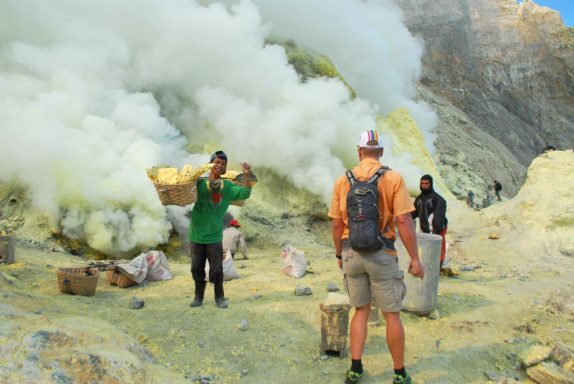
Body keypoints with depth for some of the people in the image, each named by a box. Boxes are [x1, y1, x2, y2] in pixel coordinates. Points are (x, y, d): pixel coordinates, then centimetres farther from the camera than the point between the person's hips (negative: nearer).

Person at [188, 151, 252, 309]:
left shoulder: (228, 187, -1)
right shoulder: (199, 183, -3)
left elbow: (245, 193, -10)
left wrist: (246, 175, -20)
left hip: (214, 237, -1)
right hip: (196, 235, 1)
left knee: (216, 269, 4)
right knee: (197, 269, 12)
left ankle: (219, 297, 20)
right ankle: (198, 296, 28)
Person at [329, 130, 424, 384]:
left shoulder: (343, 181, 1)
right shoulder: (393, 179, -8)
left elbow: (337, 224, 3)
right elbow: (404, 222, -12)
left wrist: (339, 255, 16)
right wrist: (415, 259, -5)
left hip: (351, 253, 3)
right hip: (381, 254, -3)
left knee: (361, 310, 18)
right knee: (392, 315, 11)